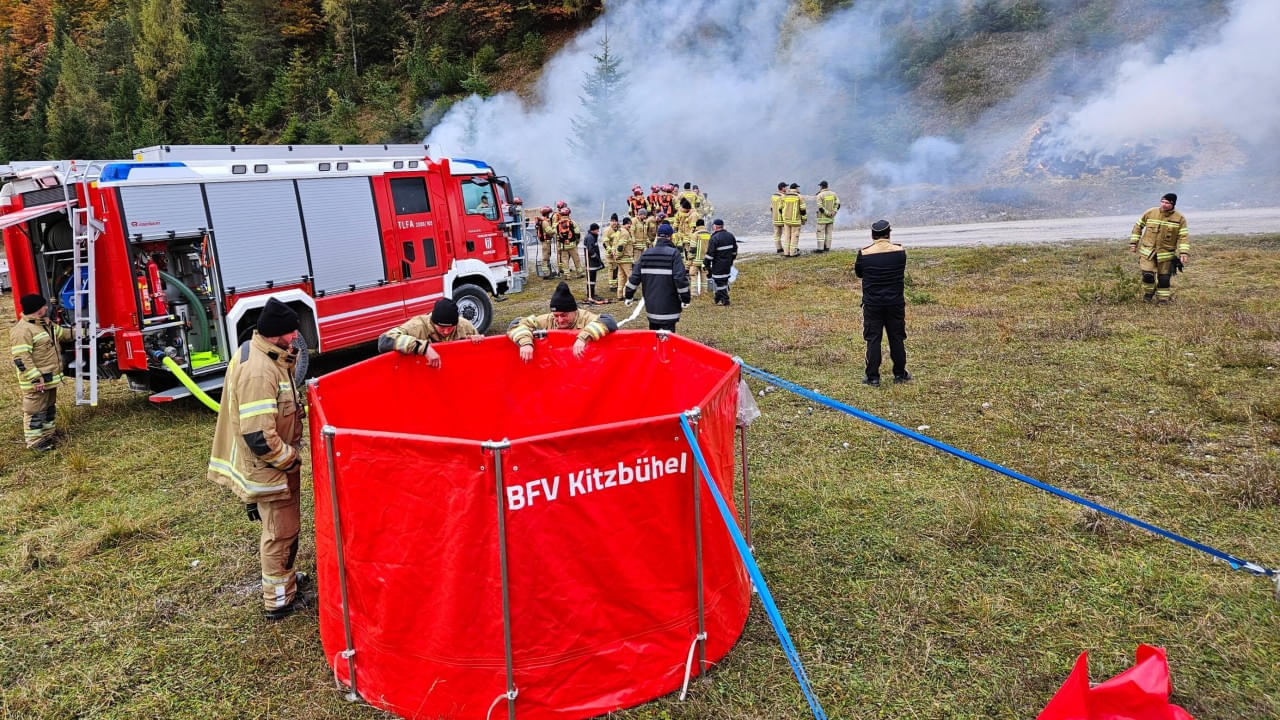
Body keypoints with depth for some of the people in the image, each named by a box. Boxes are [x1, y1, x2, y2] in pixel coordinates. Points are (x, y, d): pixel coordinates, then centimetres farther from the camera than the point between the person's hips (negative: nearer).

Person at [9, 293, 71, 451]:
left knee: (50, 407, 20)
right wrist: (36, 379, -26)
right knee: (36, 410, 0)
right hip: (37, 381, -10)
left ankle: (49, 433, 33)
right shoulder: (22, 330, -22)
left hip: (50, 378, 10)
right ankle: (35, 440, 9)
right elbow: (21, 358, -25)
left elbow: (62, 333, 26)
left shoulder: (46, 323, 9)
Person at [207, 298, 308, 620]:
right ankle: (280, 600, 22)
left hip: (274, 463, 10)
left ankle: (283, 577, 46)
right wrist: (290, 459, -18)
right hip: (267, 468, -10)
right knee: (281, 532, 6)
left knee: (281, 527, 26)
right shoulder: (258, 372, -31)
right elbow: (259, 437, -31)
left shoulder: (256, 352, 1)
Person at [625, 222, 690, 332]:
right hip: (668, 306, -6)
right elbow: (680, 278, -16)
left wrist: (629, 295, 17)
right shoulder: (674, 253, -9)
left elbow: (635, 277, 8)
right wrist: (685, 299, -8)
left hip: (650, 305, 6)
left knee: (654, 330, 20)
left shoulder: (646, 254, 7)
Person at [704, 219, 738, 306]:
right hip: (728, 263, 8)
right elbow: (735, 250, 17)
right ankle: (719, 298, 26)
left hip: (718, 265, -8)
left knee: (719, 281, -2)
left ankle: (724, 300, -1)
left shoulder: (714, 238, -17)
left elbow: (710, 253, -17)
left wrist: (705, 264, -8)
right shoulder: (730, 235, 7)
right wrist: (732, 259, 28)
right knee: (725, 280, 16)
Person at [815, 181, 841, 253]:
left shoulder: (820, 195, -10)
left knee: (820, 232, -3)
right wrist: (834, 211, -2)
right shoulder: (833, 194, 7)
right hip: (831, 217, 6)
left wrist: (827, 213, -13)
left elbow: (820, 207, -17)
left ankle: (820, 248, -6)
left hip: (823, 217, -6)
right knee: (828, 232, 12)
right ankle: (827, 247, 15)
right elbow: (838, 203, 3)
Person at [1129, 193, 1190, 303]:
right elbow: (1138, 226, 10)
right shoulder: (1150, 213, -2)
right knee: (1148, 276, -13)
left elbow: (1183, 237, -5)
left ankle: (1163, 300, 23)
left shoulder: (1180, 219, -3)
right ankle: (1147, 295, 15)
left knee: (1164, 279, 6)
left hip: (1166, 254, 0)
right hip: (1147, 252, 0)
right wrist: (1133, 243, 6)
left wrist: (1184, 253, -16)